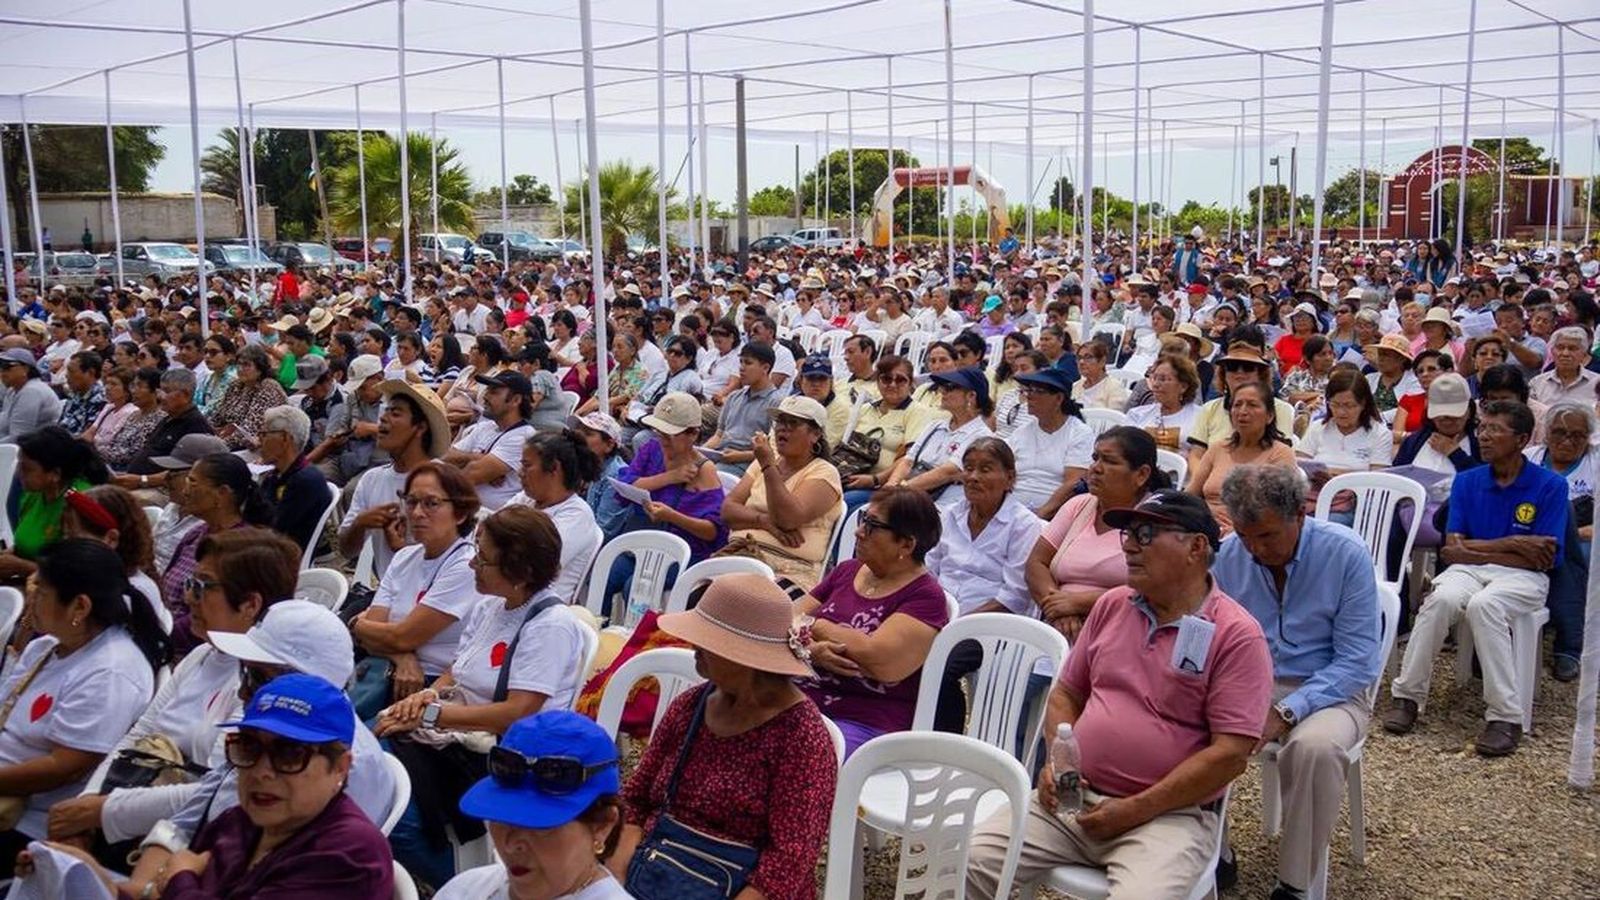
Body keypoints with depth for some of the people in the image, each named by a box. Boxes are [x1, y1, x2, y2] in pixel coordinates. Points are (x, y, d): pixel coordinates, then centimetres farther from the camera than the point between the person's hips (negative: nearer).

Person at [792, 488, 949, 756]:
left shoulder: (925, 596, -4)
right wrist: (811, 649, -12)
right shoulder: (846, 571, 16)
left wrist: (812, 624, -4)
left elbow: (878, 659, -18)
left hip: (864, 725, -6)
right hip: (799, 703, 6)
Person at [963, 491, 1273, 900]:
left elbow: (1231, 752, -14)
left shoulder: (1236, 635, -8)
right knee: (971, 861, -13)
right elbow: (1066, 694, 19)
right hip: (1073, 800, 5)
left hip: (1169, 814, -4)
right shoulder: (1112, 605, 11)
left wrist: (1134, 810, -14)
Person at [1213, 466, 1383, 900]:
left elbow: (1358, 663, -14)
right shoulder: (1227, 555, -5)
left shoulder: (1345, 553, -14)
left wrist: (1286, 712, -25)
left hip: (1328, 689, -3)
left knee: (1315, 746, -37)